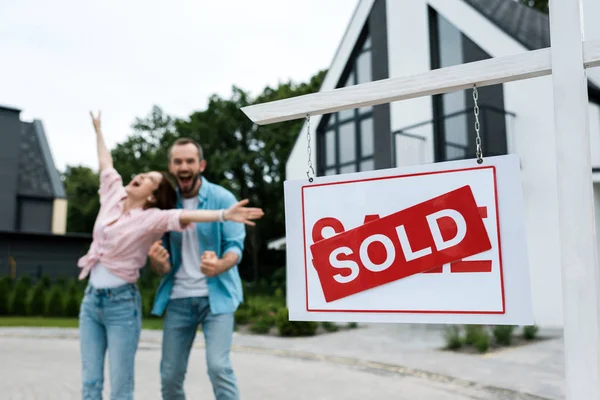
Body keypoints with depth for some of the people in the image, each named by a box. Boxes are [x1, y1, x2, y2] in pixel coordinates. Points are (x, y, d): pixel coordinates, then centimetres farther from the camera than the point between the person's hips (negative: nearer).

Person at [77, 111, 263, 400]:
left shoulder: (152, 217, -10)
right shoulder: (113, 195, 6)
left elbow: (184, 216, -28)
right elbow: (106, 164, 21)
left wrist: (224, 215, -44)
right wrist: (98, 129, 35)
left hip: (122, 302, -5)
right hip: (91, 299, 6)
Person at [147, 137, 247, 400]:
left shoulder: (222, 198, -7)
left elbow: (235, 246, -14)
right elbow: (162, 268, 5)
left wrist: (219, 265, -37)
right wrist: (158, 261, -20)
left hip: (216, 295, -3)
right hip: (178, 298, 4)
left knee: (218, 366, -18)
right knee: (170, 375, 6)